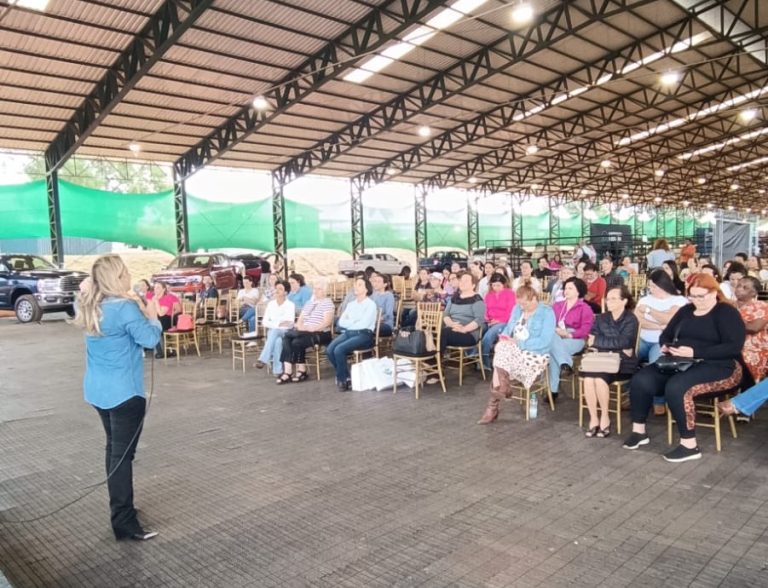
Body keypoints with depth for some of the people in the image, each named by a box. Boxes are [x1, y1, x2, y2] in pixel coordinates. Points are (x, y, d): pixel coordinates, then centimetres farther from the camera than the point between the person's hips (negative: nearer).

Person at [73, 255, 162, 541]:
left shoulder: (89, 307, 5)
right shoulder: (125, 307, -20)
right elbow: (150, 338, -20)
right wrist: (151, 314, -3)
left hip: (97, 390, 8)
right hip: (124, 392, -8)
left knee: (114, 449, 20)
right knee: (123, 454, -5)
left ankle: (119, 507, 33)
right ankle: (124, 523, 0)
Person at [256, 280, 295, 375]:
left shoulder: (290, 305, 3)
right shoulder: (270, 304, 12)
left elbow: (290, 323, -6)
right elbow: (265, 321, 4)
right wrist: (278, 324, -13)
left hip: (286, 332, -2)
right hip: (273, 331, 2)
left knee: (275, 331, -38)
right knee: (277, 341, -36)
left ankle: (263, 359, -46)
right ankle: (278, 370, -44)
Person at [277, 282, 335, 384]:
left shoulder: (327, 302, -1)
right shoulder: (309, 303, 21)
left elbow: (327, 322, -12)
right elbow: (300, 319, 17)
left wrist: (311, 328, -20)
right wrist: (300, 326, -6)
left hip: (320, 333, -6)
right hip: (304, 332, 6)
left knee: (297, 342, -29)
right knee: (286, 338, -21)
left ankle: (301, 371, -15)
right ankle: (287, 372, -28)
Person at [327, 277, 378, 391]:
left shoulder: (371, 304, -1)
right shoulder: (351, 304, 19)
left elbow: (364, 324, -13)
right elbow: (341, 322, 10)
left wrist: (349, 323, 1)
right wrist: (354, 321, -5)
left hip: (363, 335, -6)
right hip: (348, 333, 6)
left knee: (339, 350, -28)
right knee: (329, 350, -20)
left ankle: (342, 378, -7)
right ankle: (345, 375, -2)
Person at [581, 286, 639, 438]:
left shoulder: (630, 319, -2)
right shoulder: (601, 318, 12)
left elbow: (623, 342, -17)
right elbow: (591, 341, -1)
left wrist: (597, 341, -10)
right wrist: (617, 347, -13)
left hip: (622, 364, -4)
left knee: (600, 378, -32)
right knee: (588, 378, -28)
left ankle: (605, 417, -11)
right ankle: (593, 418, -17)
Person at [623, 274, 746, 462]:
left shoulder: (727, 313, -3)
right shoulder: (686, 310, 17)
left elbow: (734, 347, -16)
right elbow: (665, 335, 21)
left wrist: (695, 352, -23)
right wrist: (666, 346, -4)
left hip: (718, 367, -7)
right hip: (682, 364, 7)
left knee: (676, 387, -35)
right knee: (640, 380, -16)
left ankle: (689, 445, -23)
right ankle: (639, 430, -2)